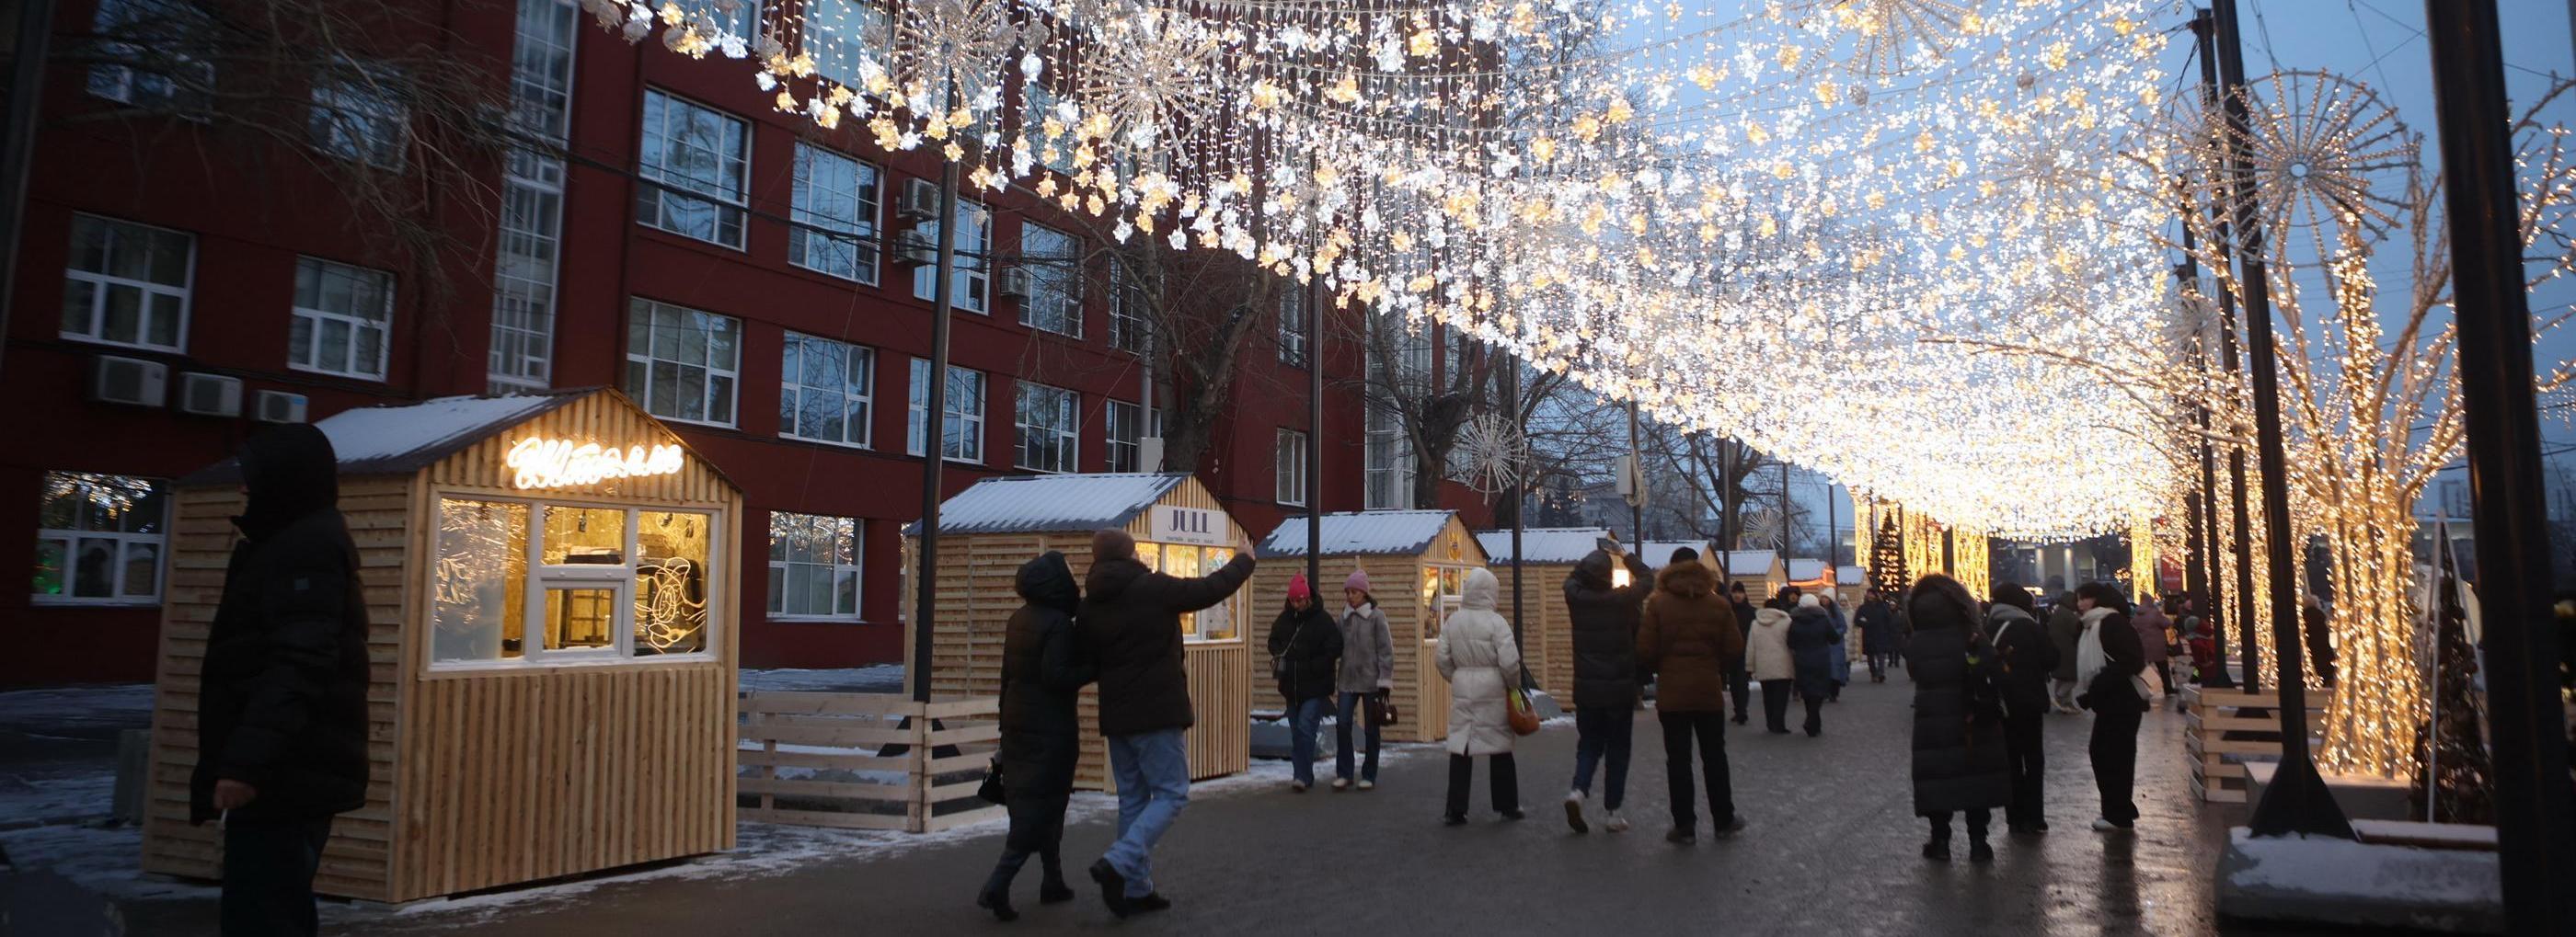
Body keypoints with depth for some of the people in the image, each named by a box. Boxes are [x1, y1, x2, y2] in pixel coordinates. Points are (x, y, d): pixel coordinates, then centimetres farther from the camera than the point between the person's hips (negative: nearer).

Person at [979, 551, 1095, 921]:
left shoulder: (1020, 618, 8)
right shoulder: (1059, 623, -17)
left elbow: (1008, 672, 14)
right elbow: (1056, 676, -24)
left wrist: (1006, 720, 21)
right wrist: (1097, 667, -16)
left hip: (1019, 721, 9)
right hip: (1051, 727, -8)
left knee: (1030, 802, 16)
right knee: (1042, 806, -3)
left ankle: (1053, 882, 25)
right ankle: (997, 886, -12)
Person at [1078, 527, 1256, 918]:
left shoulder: (1088, 607, 5)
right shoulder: (1154, 588, -12)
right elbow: (1211, 589, -2)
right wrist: (1243, 561, 15)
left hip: (1116, 717, 7)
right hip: (1157, 713, -7)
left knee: (1133, 800, 14)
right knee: (1170, 795, 1)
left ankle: (1136, 889, 16)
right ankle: (1117, 864, -15)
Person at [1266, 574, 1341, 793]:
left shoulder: (1322, 620, -10)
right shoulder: (1284, 619, 7)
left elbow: (1333, 650, -13)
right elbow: (1274, 641, 20)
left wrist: (1312, 667, -15)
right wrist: (1280, 654, -2)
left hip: (1315, 687, -6)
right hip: (1291, 686, 6)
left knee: (1305, 729, -15)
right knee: (1296, 733, 11)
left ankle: (1302, 776, -11)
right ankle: (1303, 776, 20)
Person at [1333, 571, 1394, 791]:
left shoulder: (1376, 617, -6)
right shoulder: (1344, 618, 8)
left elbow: (1386, 651, -8)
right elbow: (1338, 648, 13)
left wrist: (1385, 681, -12)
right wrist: (1333, 680, 12)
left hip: (1371, 681, -3)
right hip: (1347, 680, 3)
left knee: (1371, 730, 5)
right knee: (1342, 724, -8)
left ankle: (1369, 776, 16)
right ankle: (1343, 774, 2)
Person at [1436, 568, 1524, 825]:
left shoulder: (1453, 621, 1)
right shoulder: (1496, 622, -12)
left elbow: (1442, 658, 3)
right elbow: (1509, 661, -15)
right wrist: (1514, 684, 2)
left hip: (1462, 690, 3)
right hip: (1492, 689, -3)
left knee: (1460, 746, 5)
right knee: (1500, 747, 11)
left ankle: (1456, 810, 4)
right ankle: (1507, 806, 21)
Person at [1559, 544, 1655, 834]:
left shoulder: (1576, 598, -5)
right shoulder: (1622, 599, -11)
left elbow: (1571, 578, 19)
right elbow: (1647, 577, 7)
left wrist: (1593, 559, 19)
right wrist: (1624, 554, 16)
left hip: (1586, 690, 2)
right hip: (1620, 689, -2)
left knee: (1588, 745, 14)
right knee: (1618, 750, 7)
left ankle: (1578, 789, -10)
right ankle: (1614, 812, 10)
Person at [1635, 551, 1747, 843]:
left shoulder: (1658, 604, -7)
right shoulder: (1719, 605, -1)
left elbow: (1644, 651, -11)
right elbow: (1735, 650, -2)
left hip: (1671, 693, -2)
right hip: (1710, 691, 2)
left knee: (1678, 759, 4)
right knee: (1714, 757, 14)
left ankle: (1684, 825, 5)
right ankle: (1723, 820, 24)